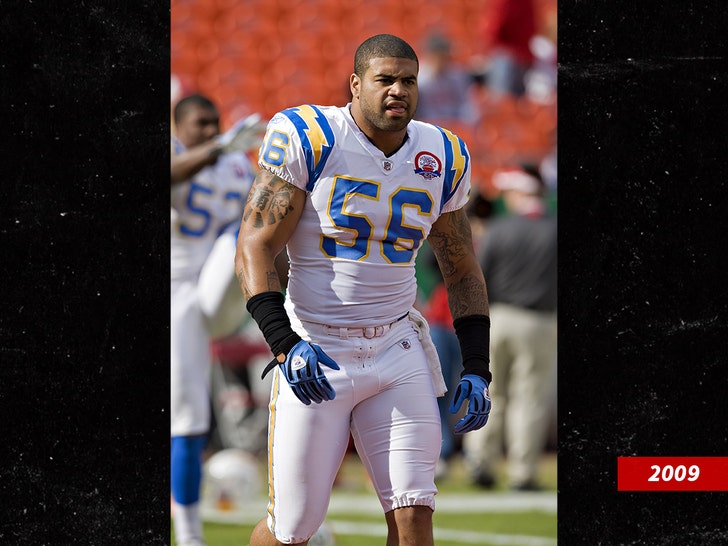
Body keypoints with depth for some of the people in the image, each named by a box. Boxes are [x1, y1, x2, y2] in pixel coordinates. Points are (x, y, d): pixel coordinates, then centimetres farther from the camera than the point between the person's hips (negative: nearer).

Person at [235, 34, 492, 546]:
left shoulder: (443, 158, 6)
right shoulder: (306, 138, -9)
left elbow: (463, 272, 16)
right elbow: (255, 248, -12)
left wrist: (476, 368, 7)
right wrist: (284, 344, -24)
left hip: (398, 350, 3)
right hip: (314, 357, -3)